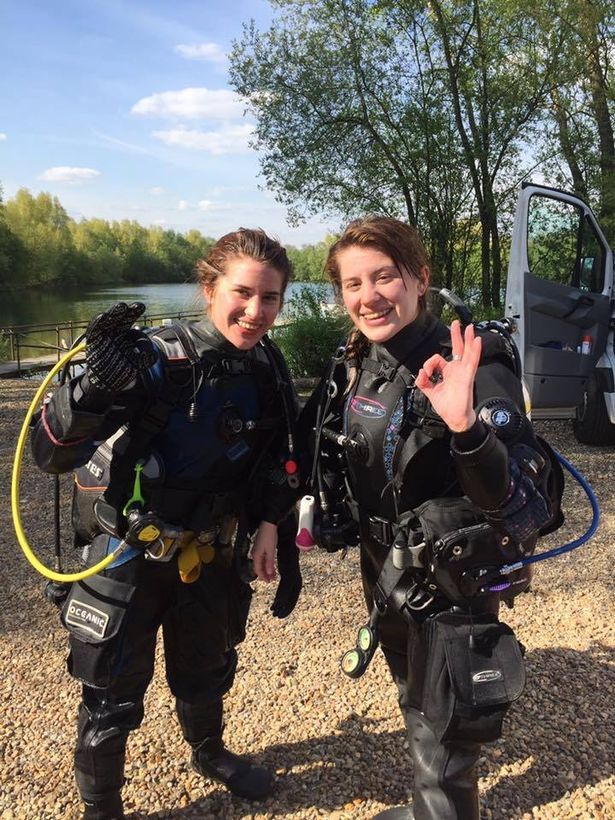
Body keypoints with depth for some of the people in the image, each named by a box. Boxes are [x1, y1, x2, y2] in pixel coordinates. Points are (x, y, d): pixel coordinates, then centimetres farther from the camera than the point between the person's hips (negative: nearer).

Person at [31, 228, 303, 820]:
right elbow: (50, 454, -28)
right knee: (113, 696, 9)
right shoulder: (157, 359, -26)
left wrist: (271, 525, 1)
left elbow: (273, 462, 10)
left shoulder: (268, 371, -7)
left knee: (206, 670, 26)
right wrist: (97, 387, -45)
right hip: (127, 556, -5)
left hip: (212, 554, 5)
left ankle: (209, 753, 56)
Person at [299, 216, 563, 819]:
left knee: (442, 733, 11)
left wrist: (467, 429, -48)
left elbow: (530, 508, -34)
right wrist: (324, 516, 10)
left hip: (451, 583, -7)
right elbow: (318, 448, 14)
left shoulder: (475, 370, -25)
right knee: (415, 706, 30)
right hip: (383, 572, 7)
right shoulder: (354, 365, -5)